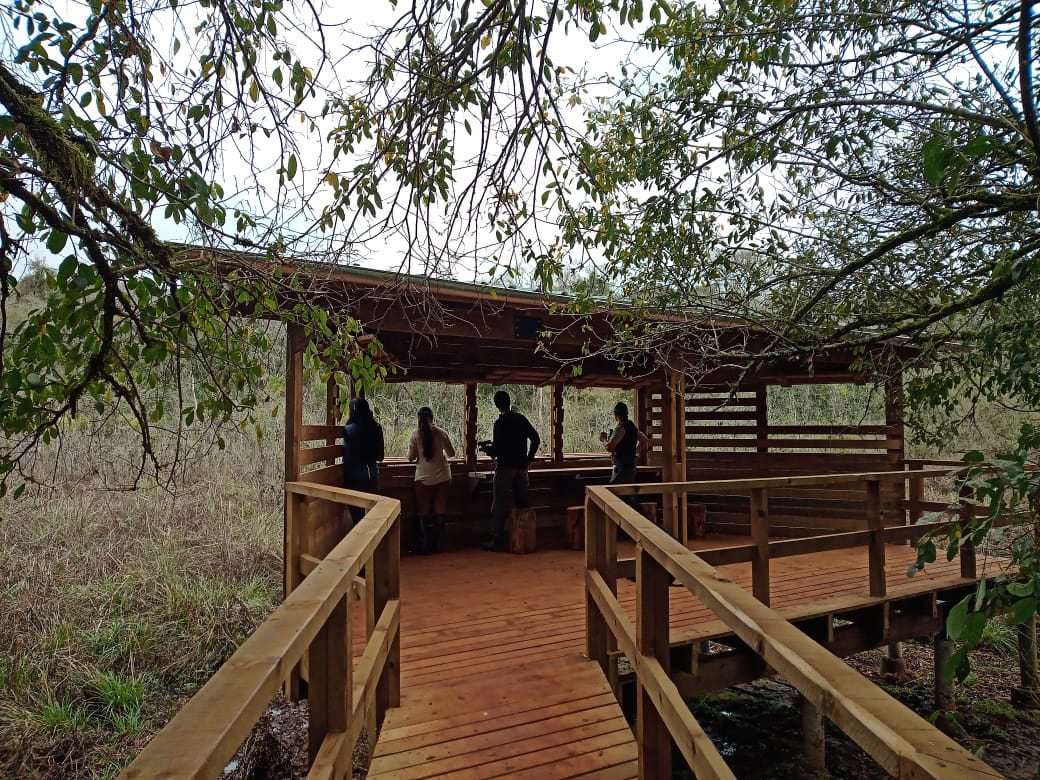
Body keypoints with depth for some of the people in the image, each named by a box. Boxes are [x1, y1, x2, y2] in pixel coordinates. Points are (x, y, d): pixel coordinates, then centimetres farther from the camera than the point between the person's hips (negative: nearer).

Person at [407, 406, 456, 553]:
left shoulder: (415, 434, -7)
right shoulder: (441, 433, -2)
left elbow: (411, 458, -5)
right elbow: (451, 453, 7)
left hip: (424, 478, -2)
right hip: (443, 477, 2)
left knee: (423, 512, 8)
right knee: (439, 511, 10)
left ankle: (424, 546, 11)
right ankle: (436, 544, 15)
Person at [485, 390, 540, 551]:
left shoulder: (500, 423, -12)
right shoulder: (522, 419, 6)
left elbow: (497, 447, -16)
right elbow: (536, 439, 9)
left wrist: (492, 453, 5)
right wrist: (529, 458, 14)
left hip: (505, 467, -6)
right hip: (521, 466, 6)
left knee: (499, 504, -1)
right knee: (522, 502, 11)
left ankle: (497, 541, -1)